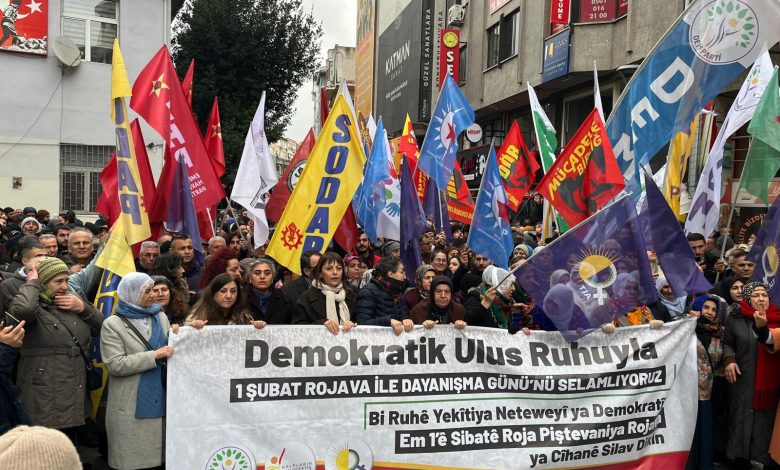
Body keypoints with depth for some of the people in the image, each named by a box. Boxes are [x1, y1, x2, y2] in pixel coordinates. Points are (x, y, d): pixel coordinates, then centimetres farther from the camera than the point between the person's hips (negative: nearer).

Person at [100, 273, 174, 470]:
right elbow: (115, 365, -14)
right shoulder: (113, 324, -5)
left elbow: (172, 350, 18)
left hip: (160, 400, 4)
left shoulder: (160, 316, 10)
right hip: (131, 407, -4)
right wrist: (154, 355, -18)